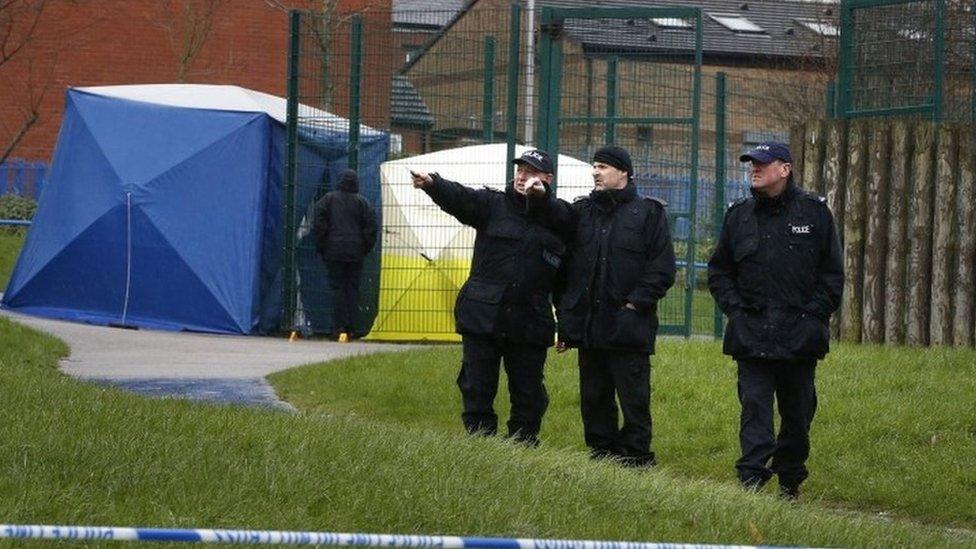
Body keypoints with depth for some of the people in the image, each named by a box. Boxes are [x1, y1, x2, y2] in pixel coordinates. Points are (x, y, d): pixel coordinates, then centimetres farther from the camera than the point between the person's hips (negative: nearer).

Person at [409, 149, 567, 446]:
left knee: (528, 395, 5)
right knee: (477, 390, 0)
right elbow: (458, 197, -14)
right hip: (482, 319, 0)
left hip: (529, 326, 0)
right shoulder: (493, 204, 4)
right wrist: (431, 183, -31)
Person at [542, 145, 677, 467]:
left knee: (633, 398, -2)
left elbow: (662, 268, -4)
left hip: (628, 328, -5)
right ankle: (601, 453, 18)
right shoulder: (581, 211, 15)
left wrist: (636, 302, -12)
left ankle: (636, 458, 3)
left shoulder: (648, 212, 0)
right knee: (593, 398, 10)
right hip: (588, 326, 5)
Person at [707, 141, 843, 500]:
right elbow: (719, 270, 16)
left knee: (797, 411, 8)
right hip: (751, 333, 1)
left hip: (800, 334, -1)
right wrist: (734, 307, 2)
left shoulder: (814, 212, 3)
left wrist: (814, 313, -5)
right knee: (754, 406, -11)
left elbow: (832, 272, 5)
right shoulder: (739, 215, 9)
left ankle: (790, 482, 22)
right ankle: (751, 478, -17)